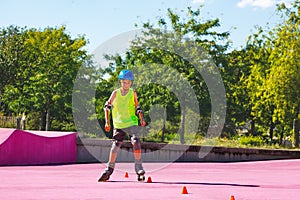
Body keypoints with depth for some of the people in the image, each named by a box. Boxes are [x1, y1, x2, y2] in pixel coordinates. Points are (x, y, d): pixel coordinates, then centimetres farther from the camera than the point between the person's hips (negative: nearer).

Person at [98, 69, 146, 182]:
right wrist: (107, 122, 0)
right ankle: (109, 169, 13)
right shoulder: (115, 93, 1)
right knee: (115, 146, 0)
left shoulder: (133, 93, 2)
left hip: (132, 123, -1)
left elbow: (137, 107, 10)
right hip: (118, 125, 1)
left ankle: (139, 168, -12)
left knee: (136, 142, -20)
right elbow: (107, 106, 6)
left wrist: (141, 119, -4)